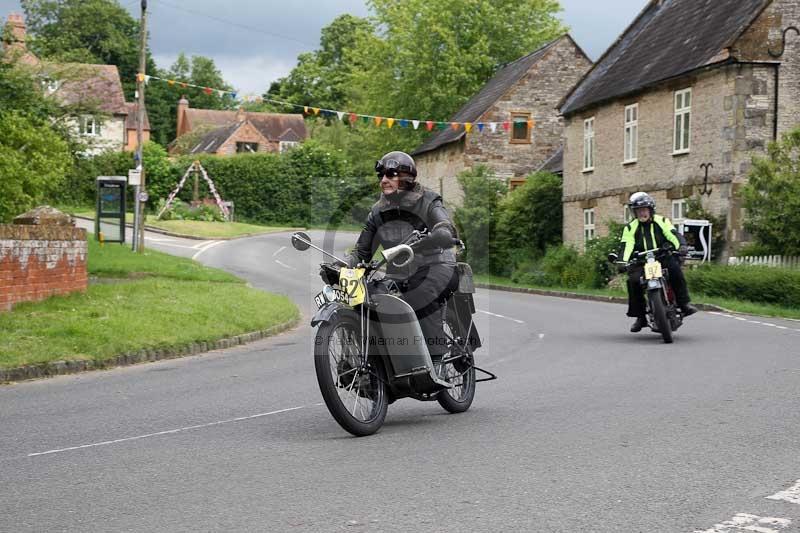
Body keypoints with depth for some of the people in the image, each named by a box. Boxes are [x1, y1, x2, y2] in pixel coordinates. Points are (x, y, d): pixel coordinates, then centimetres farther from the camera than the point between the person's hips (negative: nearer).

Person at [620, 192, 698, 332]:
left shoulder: (662, 221, 6)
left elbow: (674, 234, -7)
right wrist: (623, 262, -24)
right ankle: (640, 317, -13)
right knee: (633, 280, -25)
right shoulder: (631, 228, 6)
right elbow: (627, 246, -5)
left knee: (675, 268, -32)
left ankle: (684, 303, -23)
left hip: (663, 257, -1)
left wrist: (681, 246, -29)